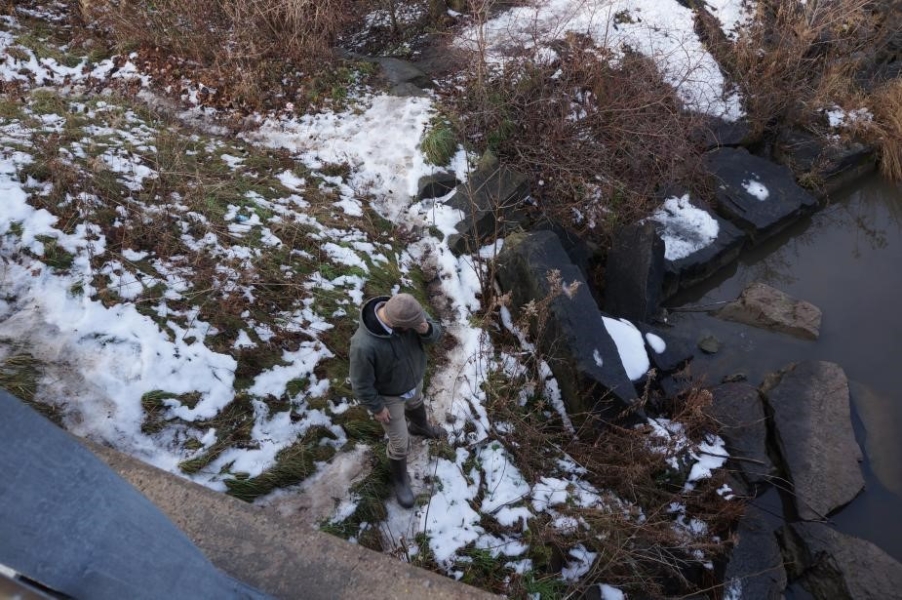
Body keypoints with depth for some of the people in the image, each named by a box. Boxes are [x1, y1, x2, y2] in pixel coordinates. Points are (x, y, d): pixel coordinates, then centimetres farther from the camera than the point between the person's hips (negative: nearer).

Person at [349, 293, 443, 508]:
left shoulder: (406, 309, -29)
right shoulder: (364, 345, -44)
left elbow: (435, 333, -14)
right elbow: (361, 383, -27)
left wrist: (426, 330, -37)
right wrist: (377, 408, -14)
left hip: (414, 379, 5)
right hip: (389, 395, -5)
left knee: (416, 405, 36)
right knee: (400, 443, 13)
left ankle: (420, 426, 72)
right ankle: (400, 479, 44)